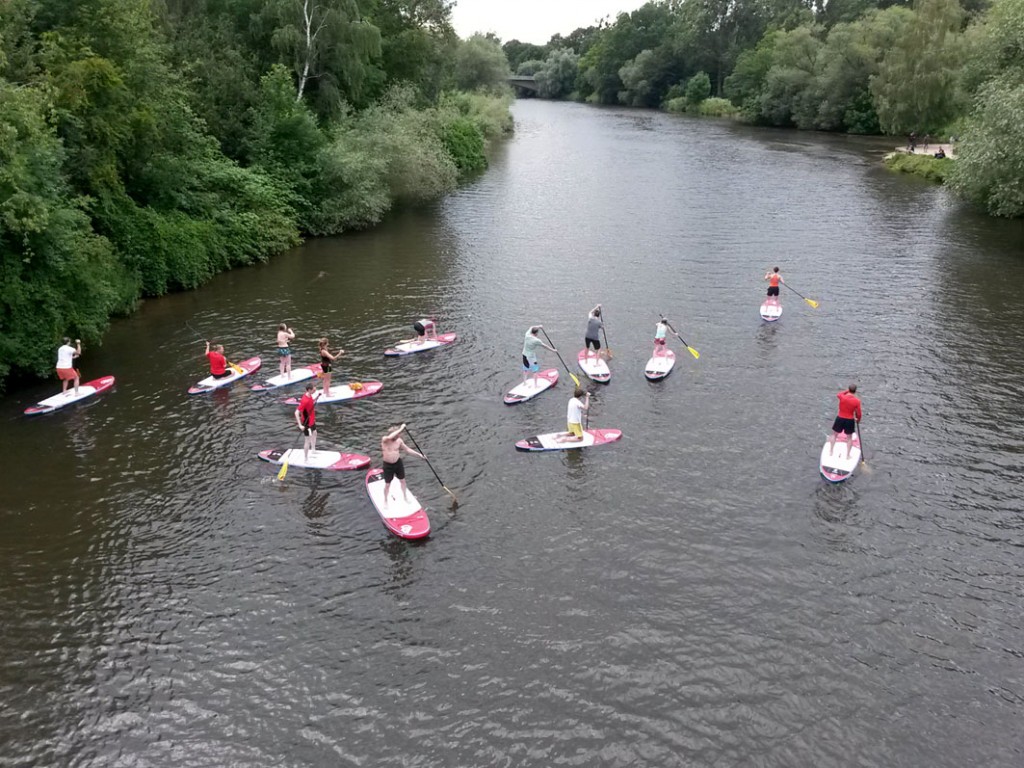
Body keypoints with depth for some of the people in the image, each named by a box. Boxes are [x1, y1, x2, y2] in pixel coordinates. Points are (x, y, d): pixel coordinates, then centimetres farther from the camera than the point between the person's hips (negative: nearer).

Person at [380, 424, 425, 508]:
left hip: (398, 463, 4)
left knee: (402, 481, 17)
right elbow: (390, 437, -45)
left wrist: (418, 454, -2)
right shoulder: (384, 439, -21)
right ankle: (385, 501, 30)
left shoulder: (399, 441, -8)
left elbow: (407, 449, 4)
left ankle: (405, 496, 40)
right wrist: (401, 429, -41)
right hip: (388, 465, -4)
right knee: (387, 484, 8)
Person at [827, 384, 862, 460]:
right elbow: (858, 413, -6)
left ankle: (830, 452, 24)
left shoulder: (842, 397, -14)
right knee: (849, 438, 18)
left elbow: (838, 394, 13)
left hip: (840, 419, 0)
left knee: (834, 435, 21)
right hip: (850, 421, 0)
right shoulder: (857, 401, -15)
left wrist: (847, 390, 19)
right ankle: (848, 455, 21)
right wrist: (858, 420, 13)